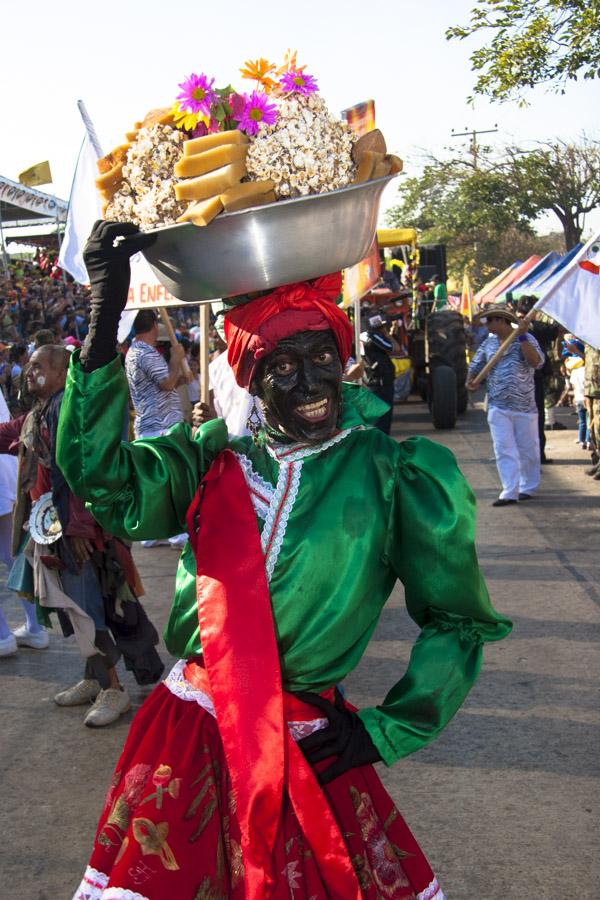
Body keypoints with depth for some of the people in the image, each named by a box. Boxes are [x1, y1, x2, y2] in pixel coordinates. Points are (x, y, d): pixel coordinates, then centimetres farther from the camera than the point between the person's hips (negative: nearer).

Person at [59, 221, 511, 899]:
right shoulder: (215, 456, 0)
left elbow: (460, 619, 2)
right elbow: (101, 478, -17)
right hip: (185, 731, 2)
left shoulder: (396, 473, -6)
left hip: (312, 746, -1)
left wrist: (385, 730, -5)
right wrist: (106, 316, -22)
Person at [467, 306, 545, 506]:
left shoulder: (526, 339, -5)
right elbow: (476, 363, 22)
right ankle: (509, 492, -6)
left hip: (524, 406, -3)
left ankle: (528, 488, 24)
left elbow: (536, 362, -22)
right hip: (498, 407, 3)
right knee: (504, 450, -5)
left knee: (528, 449, 8)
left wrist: (522, 336, -25)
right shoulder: (489, 342, 9)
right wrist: (470, 380, 4)